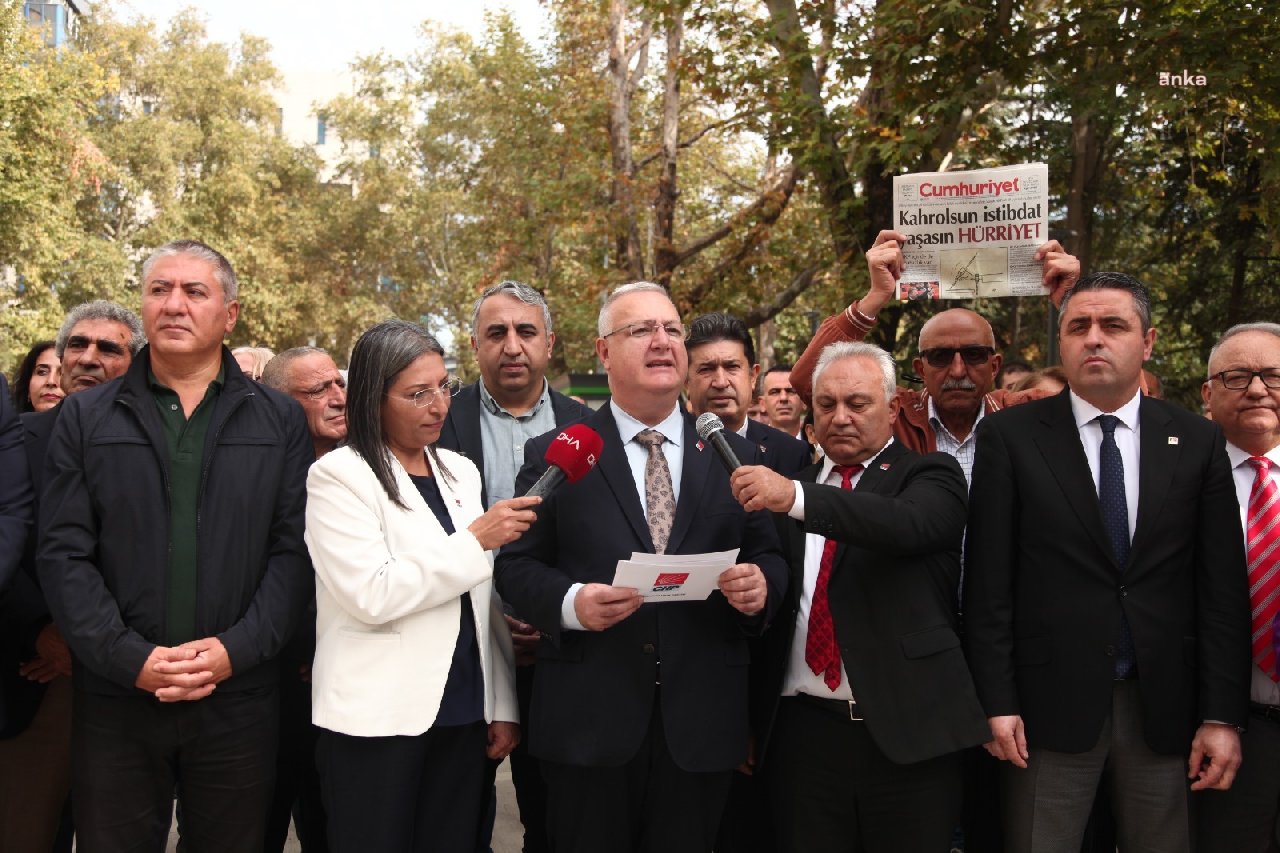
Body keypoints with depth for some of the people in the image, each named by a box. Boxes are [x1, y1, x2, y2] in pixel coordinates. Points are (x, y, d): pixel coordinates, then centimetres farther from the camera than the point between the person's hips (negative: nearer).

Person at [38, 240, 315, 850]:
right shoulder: (84, 418, 5)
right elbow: (63, 554, -1)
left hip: (238, 699, 0)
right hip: (114, 698, 0)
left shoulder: (279, 422, 4)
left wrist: (236, 649, -13)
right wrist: (130, 658, -12)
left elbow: (293, 550, -1)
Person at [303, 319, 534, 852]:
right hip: (377, 720, -5)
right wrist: (475, 541, -15)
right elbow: (371, 595, -19)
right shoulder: (338, 476, -7)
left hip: (463, 715, 5)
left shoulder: (461, 473, 11)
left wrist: (502, 705, 10)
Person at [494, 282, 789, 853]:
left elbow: (769, 558, 10)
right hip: (588, 721, -2)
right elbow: (515, 564, 0)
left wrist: (761, 586, -13)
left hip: (701, 724, 2)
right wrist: (569, 602, -19)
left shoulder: (735, 456, 8)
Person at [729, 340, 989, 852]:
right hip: (800, 736, 3)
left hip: (909, 734, -2)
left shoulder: (928, 475, 3)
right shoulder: (785, 484, 12)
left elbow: (909, 524, -22)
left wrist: (797, 497, -32)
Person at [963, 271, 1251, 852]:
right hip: (1049, 705, -2)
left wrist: (1223, 715, -1)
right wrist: (996, 702, -7)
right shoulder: (1009, 437, -2)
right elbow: (988, 582, -4)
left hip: (1164, 706, 2)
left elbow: (1223, 589, 3)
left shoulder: (1197, 443, 5)